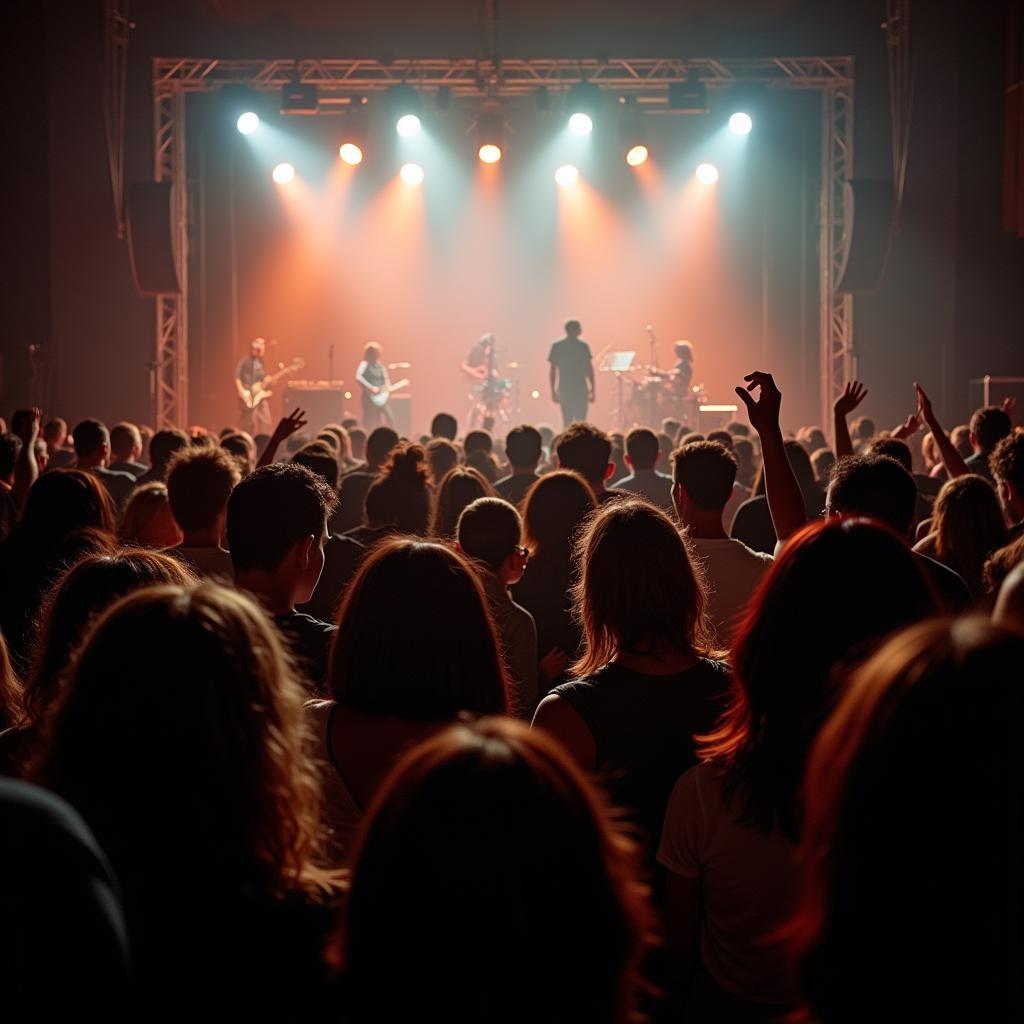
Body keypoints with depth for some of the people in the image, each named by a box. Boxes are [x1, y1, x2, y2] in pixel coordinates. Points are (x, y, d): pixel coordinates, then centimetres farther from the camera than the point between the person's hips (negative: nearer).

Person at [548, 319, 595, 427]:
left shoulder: (556, 347, 3)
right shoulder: (583, 346, -3)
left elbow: (553, 371, 3)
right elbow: (589, 370, -2)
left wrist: (553, 391, 9)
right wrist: (592, 390, 5)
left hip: (564, 389, 2)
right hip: (581, 390, -2)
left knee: (567, 422, 6)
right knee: (581, 423, 1)